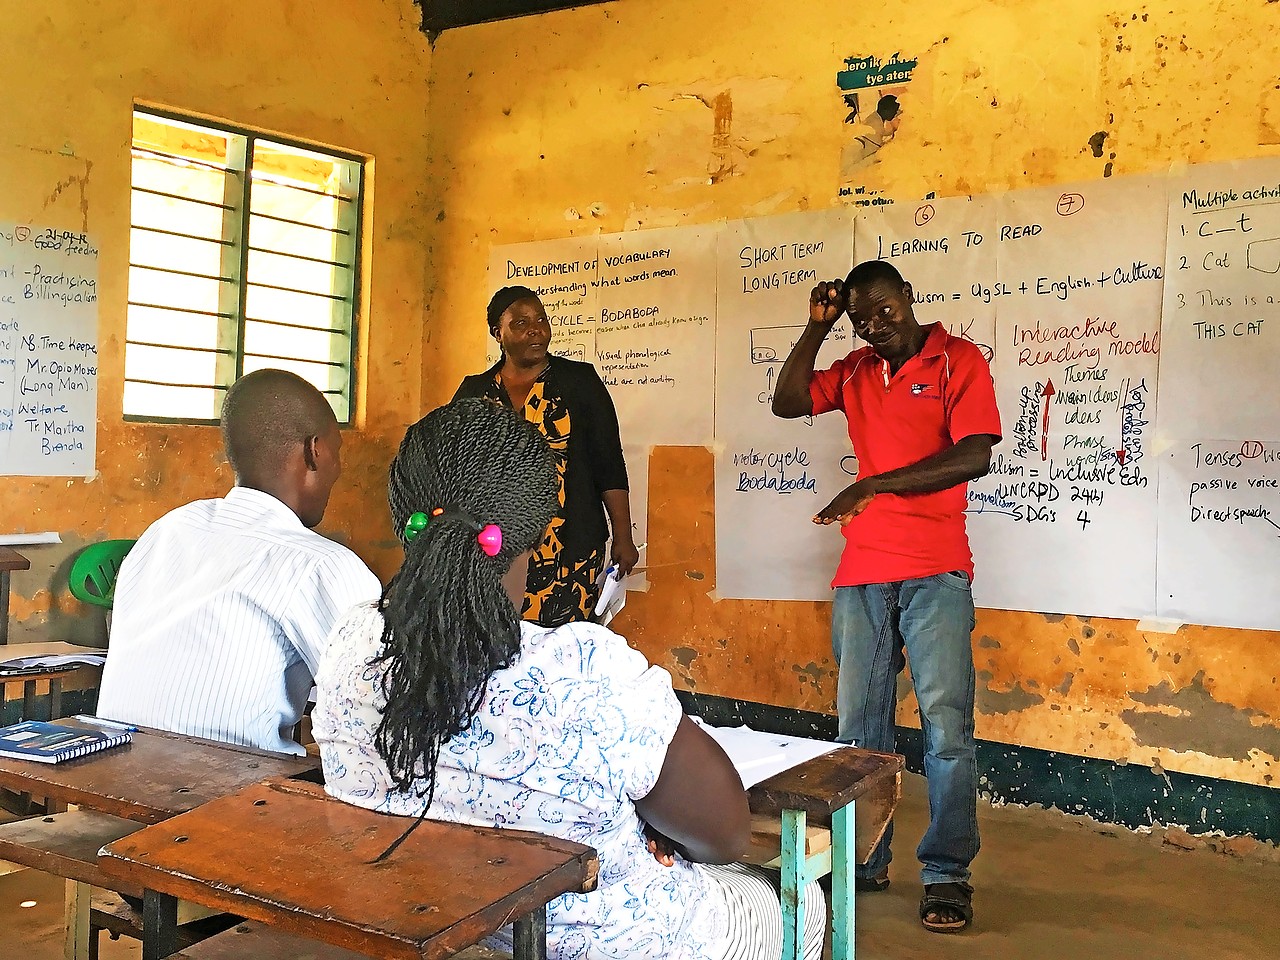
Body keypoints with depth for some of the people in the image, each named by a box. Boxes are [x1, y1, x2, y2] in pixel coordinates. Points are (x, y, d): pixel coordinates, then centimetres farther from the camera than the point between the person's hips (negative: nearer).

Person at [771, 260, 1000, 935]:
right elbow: (787, 403, 7)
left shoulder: (958, 359, -1)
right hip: (861, 571, 5)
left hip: (935, 573, -5)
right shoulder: (855, 372, 15)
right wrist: (815, 327, 1)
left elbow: (974, 455, -13)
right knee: (858, 724, 9)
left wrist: (873, 485, -18)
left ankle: (947, 874, 6)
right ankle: (864, 861, 21)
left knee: (946, 723, -5)